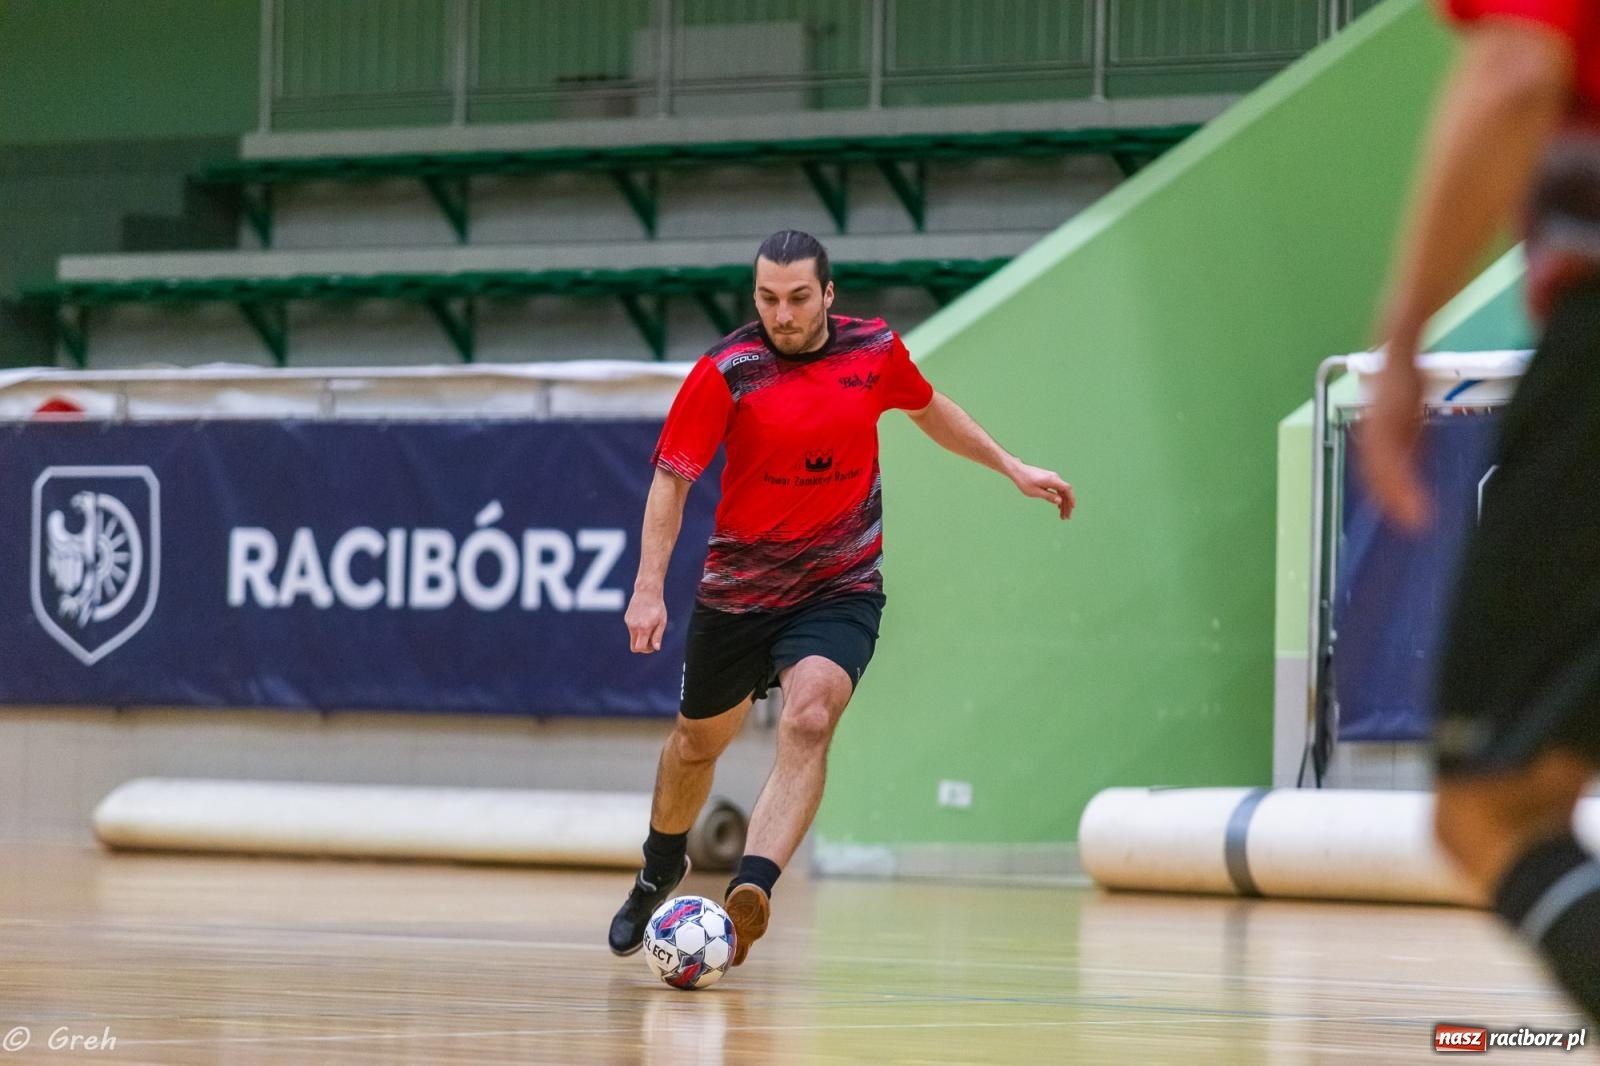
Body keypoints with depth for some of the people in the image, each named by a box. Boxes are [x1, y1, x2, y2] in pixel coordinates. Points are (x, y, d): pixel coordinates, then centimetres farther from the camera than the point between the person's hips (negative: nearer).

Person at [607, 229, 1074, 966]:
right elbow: (672, 476, -11)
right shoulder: (727, 371, -14)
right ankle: (660, 868, 47)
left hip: (840, 590, 0)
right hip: (738, 589, 0)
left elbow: (928, 408, 18)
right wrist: (649, 588, -19)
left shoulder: (875, 349, -4)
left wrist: (1010, 467, 22)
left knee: (808, 720, -26)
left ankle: (750, 892, -37)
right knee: (699, 740, 16)